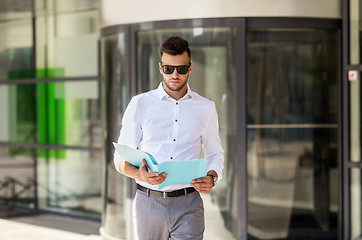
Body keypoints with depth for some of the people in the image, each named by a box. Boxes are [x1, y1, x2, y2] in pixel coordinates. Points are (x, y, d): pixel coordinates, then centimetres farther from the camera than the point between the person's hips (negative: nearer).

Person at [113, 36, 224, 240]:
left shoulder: (206, 108, 8)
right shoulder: (140, 104, 5)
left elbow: (215, 153, 17)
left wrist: (212, 178, -6)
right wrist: (139, 174, -17)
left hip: (189, 204, 0)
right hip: (149, 201, 0)